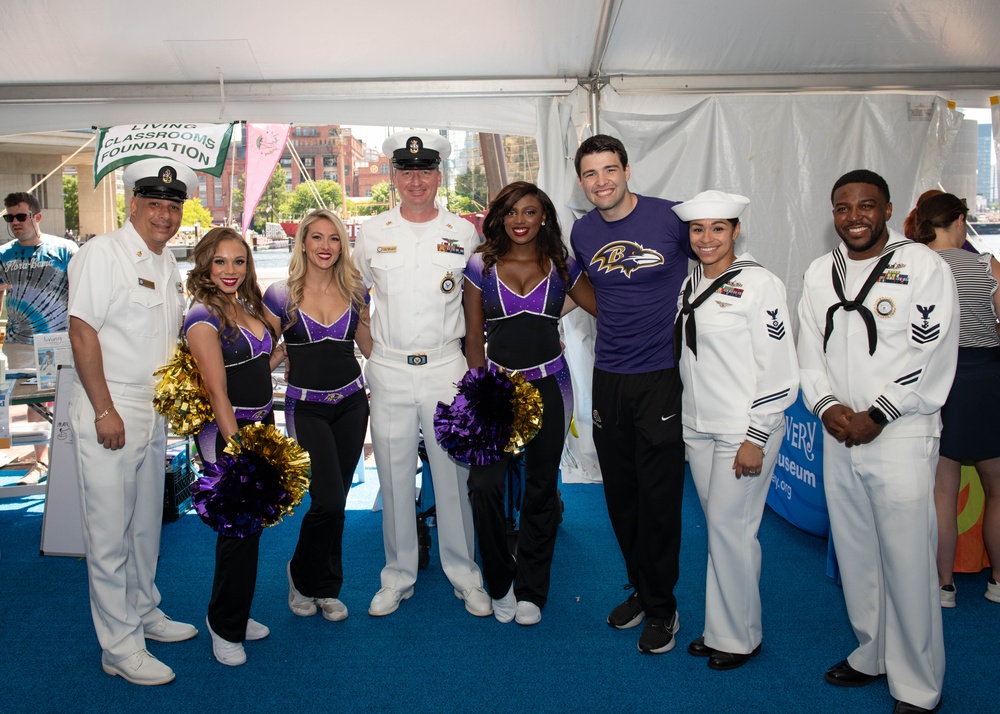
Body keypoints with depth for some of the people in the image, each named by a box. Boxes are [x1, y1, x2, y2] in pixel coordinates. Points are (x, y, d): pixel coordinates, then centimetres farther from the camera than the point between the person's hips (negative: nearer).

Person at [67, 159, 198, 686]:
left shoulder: (168, 263, 13)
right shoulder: (102, 253, -10)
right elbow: (81, 331, -15)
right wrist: (105, 410, -18)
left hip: (155, 414, 8)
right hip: (109, 413, -7)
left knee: (146, 526, 18)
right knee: (110, 533, 0)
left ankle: (144, 614, 34)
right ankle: (119, 648, 11)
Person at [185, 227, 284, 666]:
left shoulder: (249, 305, 10)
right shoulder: (204, 317, -13)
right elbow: (217, 391, -19)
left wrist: (284, 352, 9)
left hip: (261, 424, 8)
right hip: (227, 433, -8)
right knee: (240, 530, -2)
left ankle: (235, 614, 31)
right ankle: (225, 628, 18)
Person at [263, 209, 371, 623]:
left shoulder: (355, 292, 4)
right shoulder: (281, 295, -5)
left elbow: (370, 345, 15)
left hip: (351, 403, 3)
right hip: (306, 407, -3)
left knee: (336, 502, 8)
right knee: (328, 500, -10)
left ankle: (325, 588, 26)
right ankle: (302, 574, 18)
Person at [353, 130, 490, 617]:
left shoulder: (464, 233, 4)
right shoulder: (372, 234, 6)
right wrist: (371, 353, 10)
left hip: (446, 369, -1)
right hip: (388, 372, 1)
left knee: (453, 475, 4)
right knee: (393, 476, 7)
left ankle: (464, 574, 19)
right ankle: (398, 576, 22)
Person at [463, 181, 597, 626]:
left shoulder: (562, 268, 5)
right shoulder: (481, 266, 3)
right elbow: (473, 338, 3)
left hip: (548, 386, 1)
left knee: (541, 488, 8)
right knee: (484, 484, -12)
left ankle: (531, 591, 24)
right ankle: (499, 585, 11)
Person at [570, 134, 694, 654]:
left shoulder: (670, 217, -9)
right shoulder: (583, 232, 5)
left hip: (662, 376, -4)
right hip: (608, 376, 5)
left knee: (658, 496, 1)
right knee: (619, 493, 12)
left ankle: (662, 607, 19)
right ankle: (640, 589, 32)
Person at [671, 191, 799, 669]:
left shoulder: (758, 284, -10)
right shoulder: (690, 283, 10)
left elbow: (780, 371, -13)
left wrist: (755, 438, -15)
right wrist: (688, 419, 12)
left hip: (743, 431, -6)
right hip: (697, 427, 6)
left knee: (729, 528, -2)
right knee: (718, 528, 13)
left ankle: (739, 637, 16)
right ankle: (720, 627, 25)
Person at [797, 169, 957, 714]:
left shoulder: (924, 266, -4)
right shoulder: (820, 273, 12)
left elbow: (933, 355, -9)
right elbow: (809, 350, 11)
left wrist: (877, 414, -13)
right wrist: (827, 406, -5)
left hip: (900, 435, -5)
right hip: (838, 436, 5)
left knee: (908, 561, -3)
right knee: (854, 552, 13)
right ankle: (872, 655, 31)